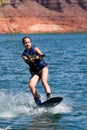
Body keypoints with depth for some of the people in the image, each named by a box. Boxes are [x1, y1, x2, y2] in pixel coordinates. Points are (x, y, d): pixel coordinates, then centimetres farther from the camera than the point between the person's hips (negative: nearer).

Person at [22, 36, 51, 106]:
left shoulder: (35, 49, 2)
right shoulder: (24, 54, 6)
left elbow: (41, 54, -17)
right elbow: (26, 60, -15)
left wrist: (38, 57, -40)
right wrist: (29, 59, -39)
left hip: (43, 67, -3)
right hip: (35, 71, 3)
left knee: (44, 81, -29)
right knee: (31, 85, -19)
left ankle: (49, 97, -38)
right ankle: (38, 102, -12)